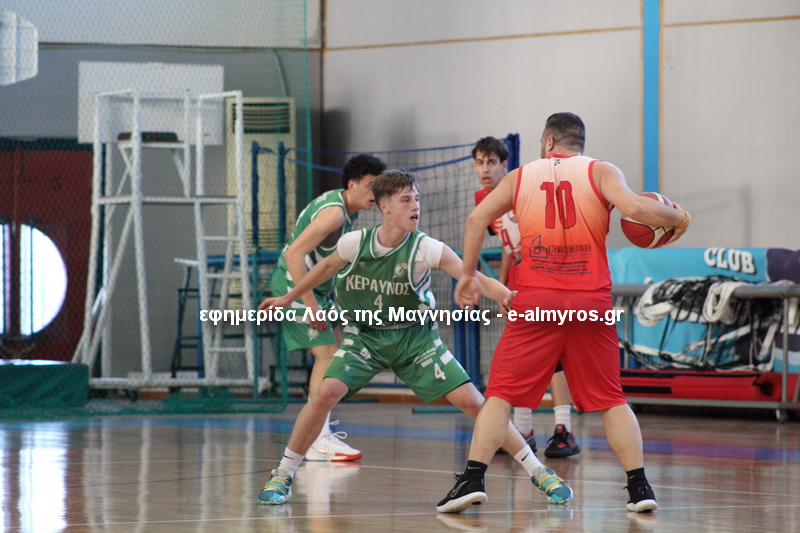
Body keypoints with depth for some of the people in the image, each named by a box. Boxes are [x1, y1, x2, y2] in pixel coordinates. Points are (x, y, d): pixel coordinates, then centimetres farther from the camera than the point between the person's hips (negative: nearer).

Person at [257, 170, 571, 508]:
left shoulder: (426, 249, -19)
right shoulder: (354, 243, -13)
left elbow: (476, 280, -26)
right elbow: (327, 267, 10)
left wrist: (514, 299, -44)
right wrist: (288, 298, 21)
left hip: (414, 337, -1)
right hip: (365, 336, 1)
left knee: (471, 401, -11)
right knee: (327, 393, -23)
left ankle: (538, 472, 1)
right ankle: (282, 477, -6)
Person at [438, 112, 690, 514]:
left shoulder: (520, 176, 11)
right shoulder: (600, 172, 5)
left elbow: (477, 218, 3)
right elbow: (633, 207, -12)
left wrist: (468, 274, 11)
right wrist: (677, 218, 5)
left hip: (536, 301, 0)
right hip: (591, 303, 0)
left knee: (500, 393, 4)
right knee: (610, 399, 11)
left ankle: (473, 479, -8)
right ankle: (638, 486, 4)